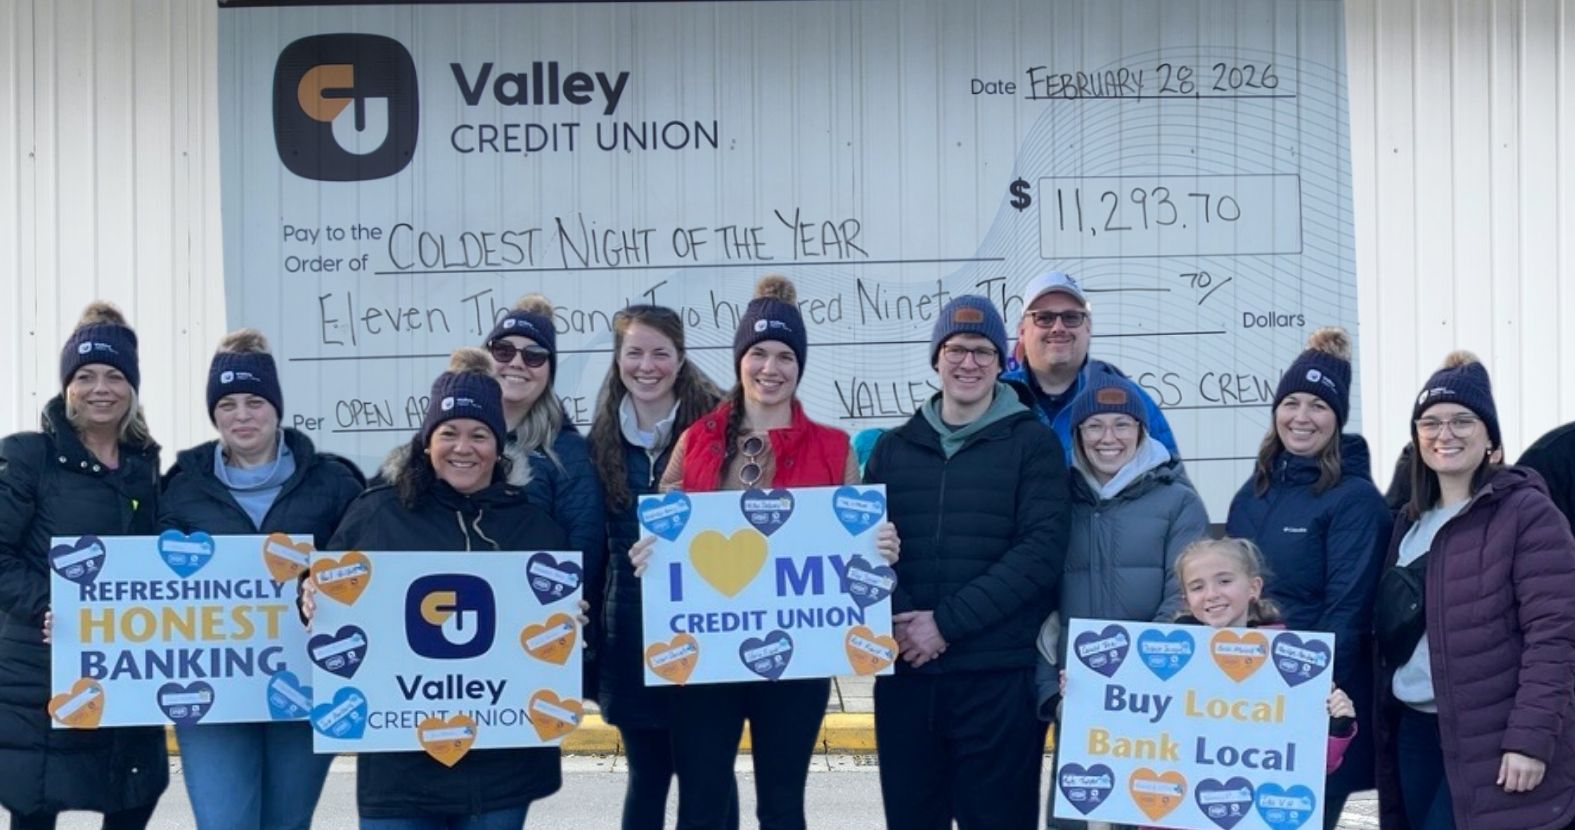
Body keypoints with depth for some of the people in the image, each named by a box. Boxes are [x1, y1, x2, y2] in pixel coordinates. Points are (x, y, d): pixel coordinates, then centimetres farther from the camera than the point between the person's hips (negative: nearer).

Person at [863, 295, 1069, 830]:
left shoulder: (1033, 444, 3)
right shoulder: (894, 448, 14)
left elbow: (1041, 551, -8)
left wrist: (948, 621, -14)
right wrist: (898, 618, -11)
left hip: (1000, 675, -3)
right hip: (905, 672, 3)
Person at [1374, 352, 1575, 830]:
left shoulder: (1527, 512, -7)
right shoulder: (1412, 521, 15)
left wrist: (1530, 739, -20)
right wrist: (1383, 728, 9)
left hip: (1493, 741, -7)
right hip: (1415, 729, 7)